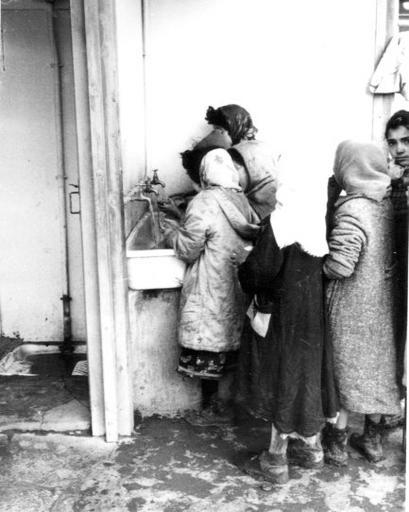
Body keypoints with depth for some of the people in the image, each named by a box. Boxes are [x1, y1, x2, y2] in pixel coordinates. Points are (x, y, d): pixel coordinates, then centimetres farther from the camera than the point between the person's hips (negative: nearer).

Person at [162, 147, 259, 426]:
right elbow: (251, 238, 11)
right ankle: (221, 404, 23)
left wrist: (172, 230, 4)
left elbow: (189, 249, -15)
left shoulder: (203, 203, -15)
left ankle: (215, 408, 14)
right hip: (235, 288, 7)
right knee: (228, 346, 14)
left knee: (207, 351, 5)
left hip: (209, 291, -7)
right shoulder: (241, 200, 4)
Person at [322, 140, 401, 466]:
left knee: (345, 369, 8)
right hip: (382, 303, 6)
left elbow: (340, 266, -24)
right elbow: (391, 253, 8)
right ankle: (373, 439, 31)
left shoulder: (351, 212, -23)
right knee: (376, 367, 17)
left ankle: (336, 443, 21)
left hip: (351, 307, -6)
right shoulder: (387, 204, -1)